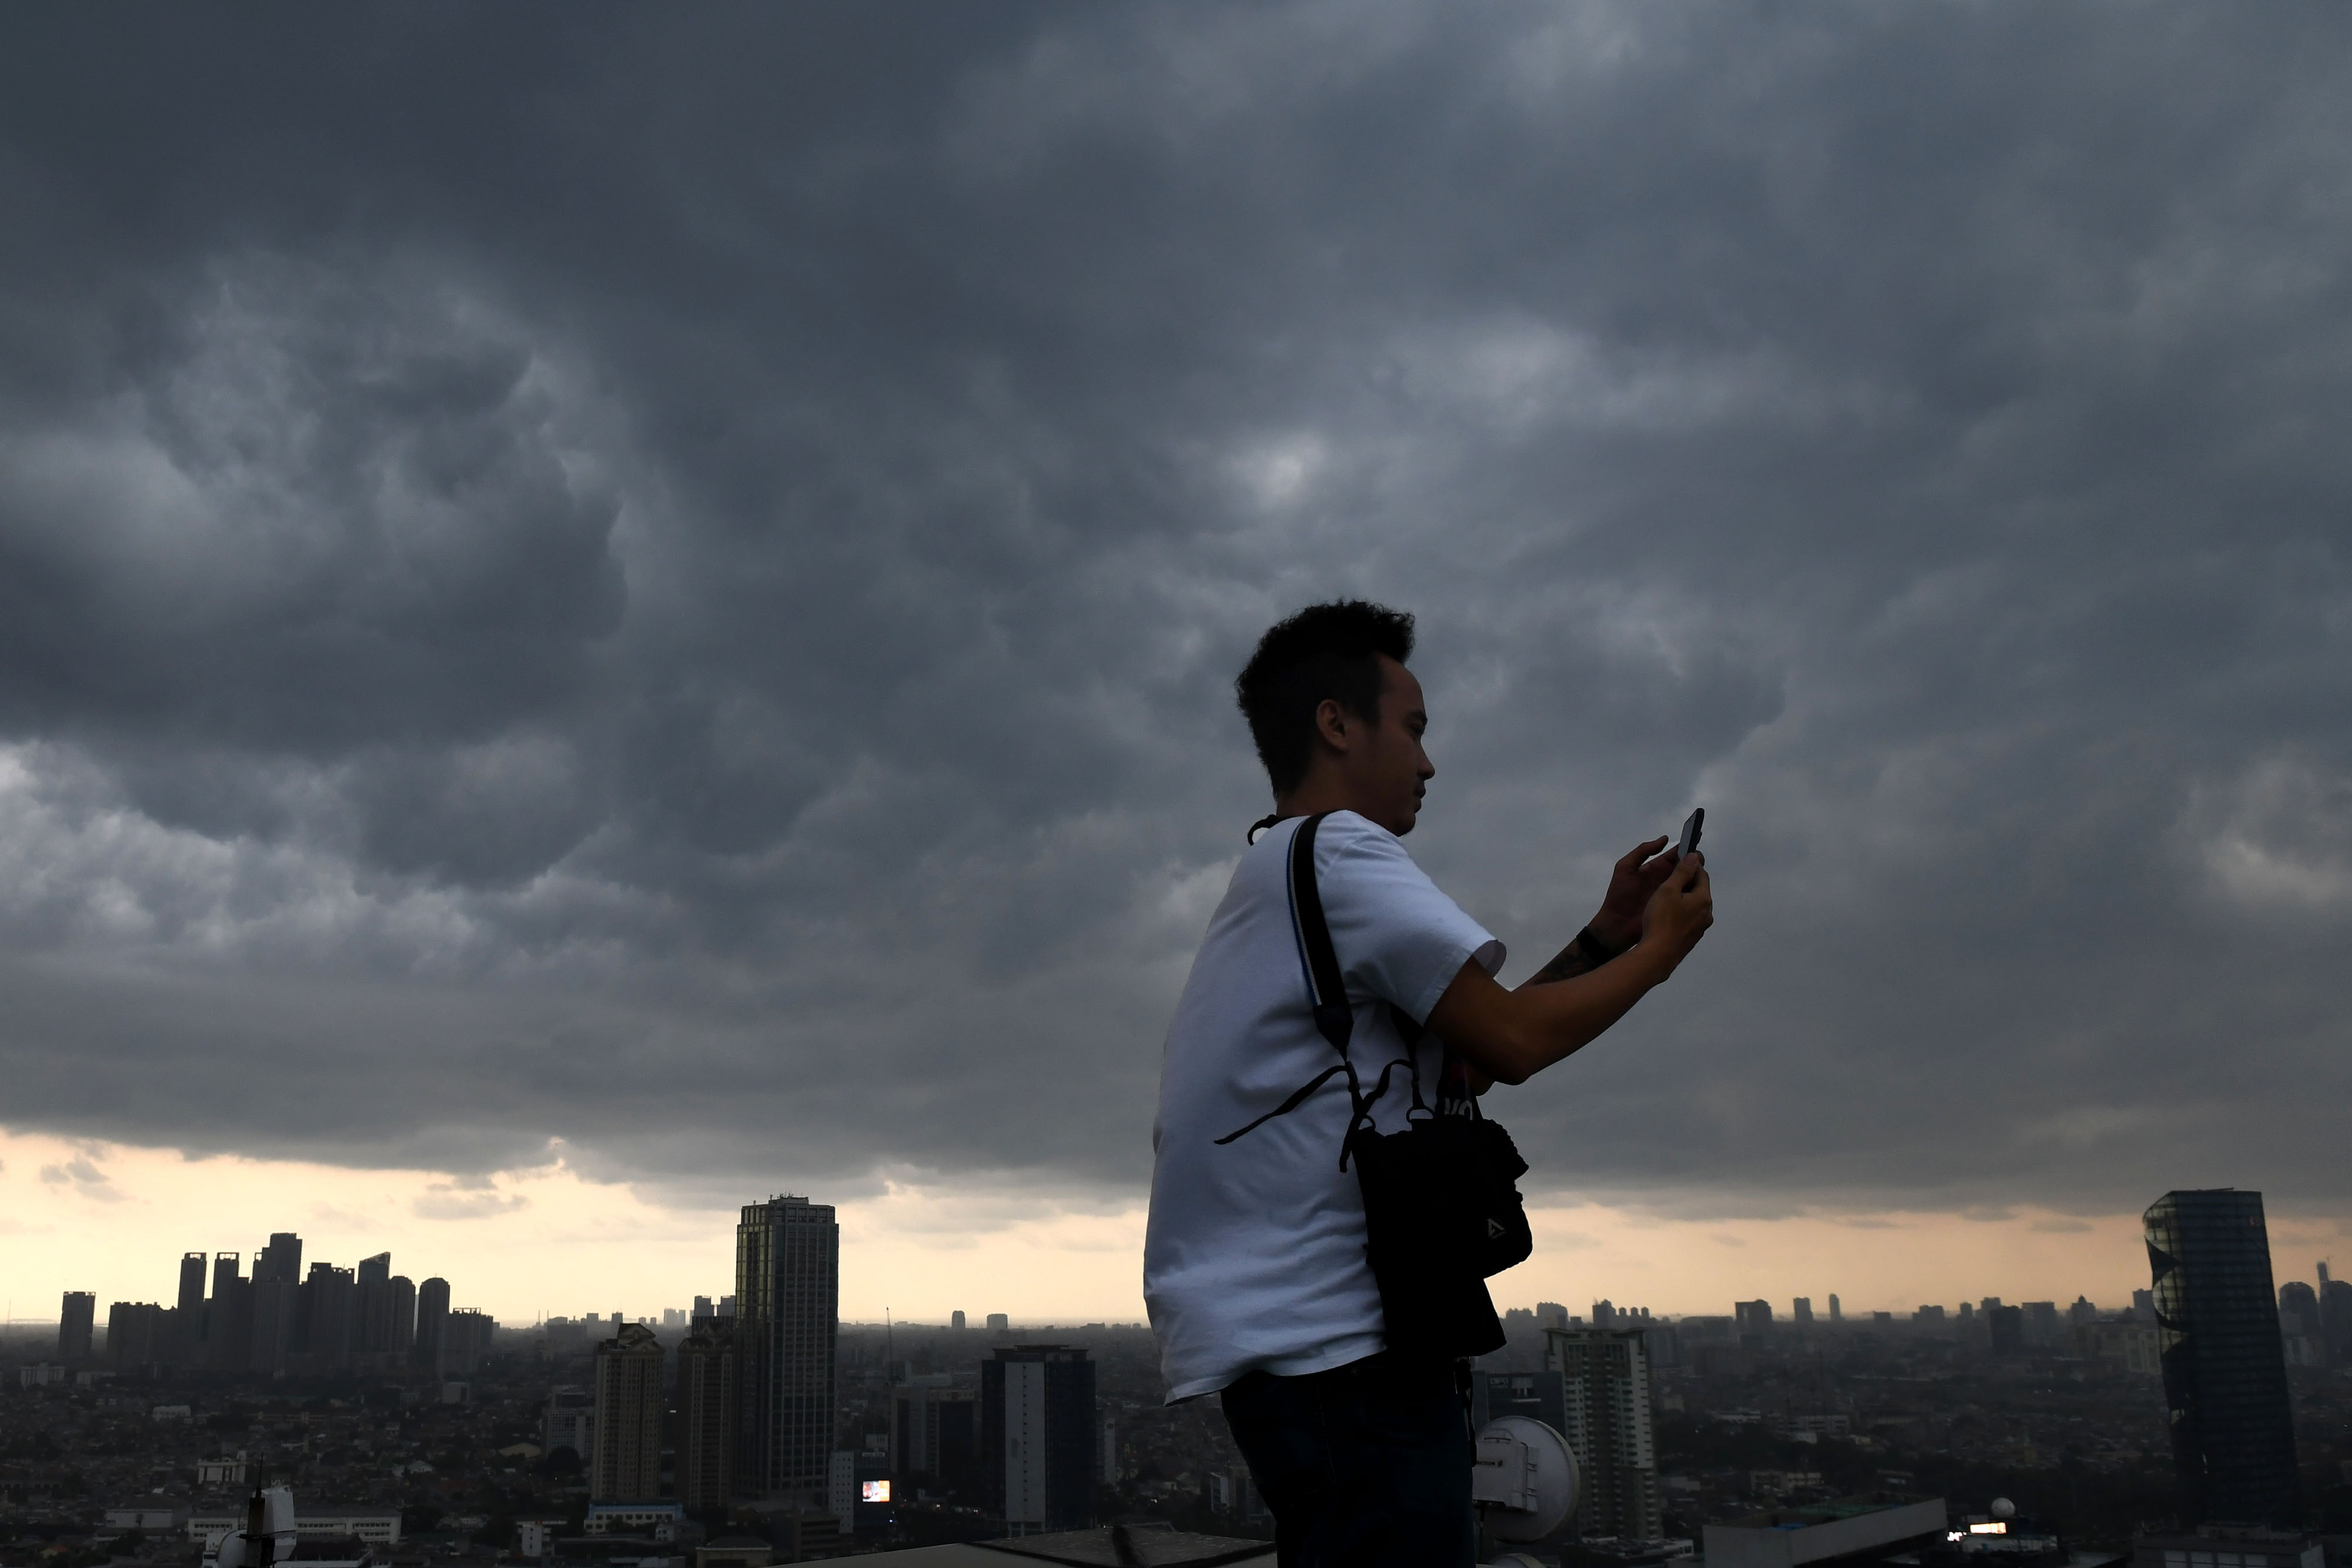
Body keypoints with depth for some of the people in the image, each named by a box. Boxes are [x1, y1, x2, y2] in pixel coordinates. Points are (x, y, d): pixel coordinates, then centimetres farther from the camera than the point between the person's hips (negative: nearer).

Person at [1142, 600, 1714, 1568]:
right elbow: (1513, 1041, -13)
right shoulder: (1341, 852, -8)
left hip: (1292, 1338, 11)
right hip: (1332, 1344, -11)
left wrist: (1605, 938, 17)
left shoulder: (1278, 874, 24)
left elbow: (1470, 1056, 21)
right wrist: (1659, 951, 2)